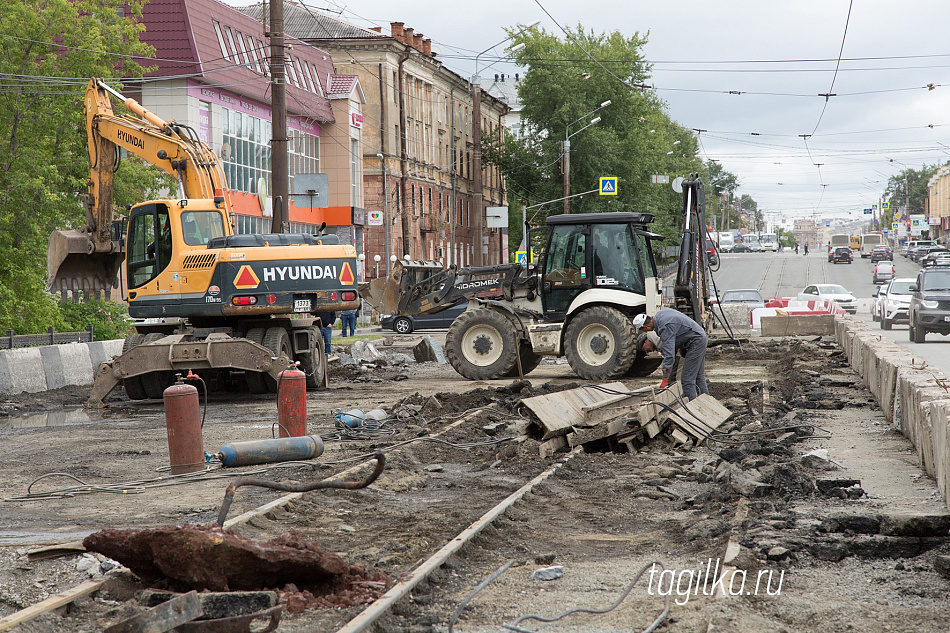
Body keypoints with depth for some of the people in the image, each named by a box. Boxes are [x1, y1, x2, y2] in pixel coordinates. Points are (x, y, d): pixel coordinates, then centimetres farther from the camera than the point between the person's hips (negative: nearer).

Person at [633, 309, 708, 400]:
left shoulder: (665, 327, -27)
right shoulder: (660, 313, 2)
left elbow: (669, 354, -32)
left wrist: (665, 378, -32)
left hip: (696, 341, -10)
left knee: (687, 378, -11)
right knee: (699, 376, 18)